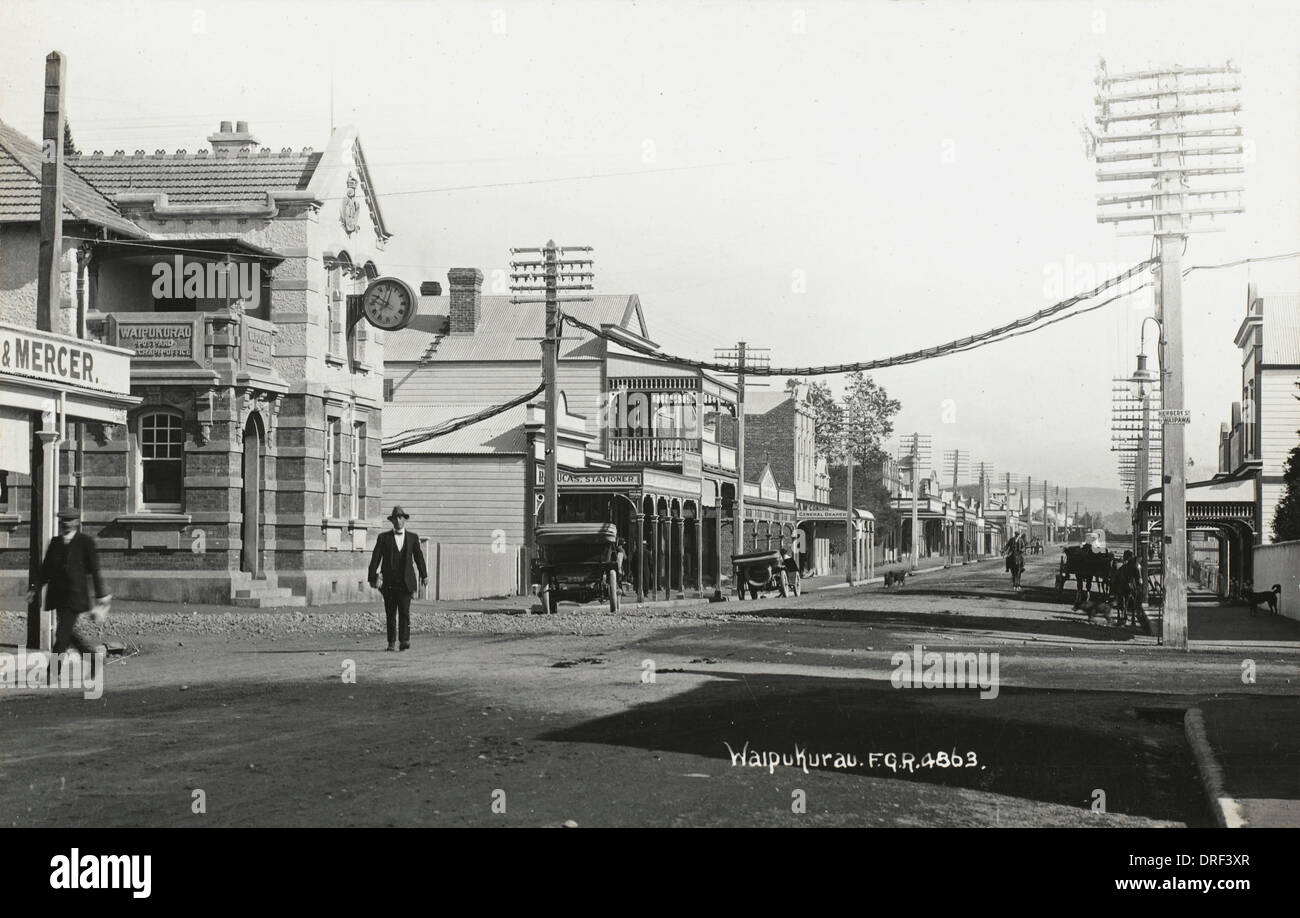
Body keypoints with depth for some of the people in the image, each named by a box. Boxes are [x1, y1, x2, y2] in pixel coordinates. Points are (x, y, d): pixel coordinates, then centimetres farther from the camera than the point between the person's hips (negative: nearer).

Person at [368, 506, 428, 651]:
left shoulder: (413, 537, 10)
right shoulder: (384, 537, 6)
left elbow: (419, 557, 12)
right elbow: (375, 558, 3)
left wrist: (424, 575, 8)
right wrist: (373, 577, -4)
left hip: (406, 582, 0)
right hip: (389, 582, 1)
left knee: (405, 612, -10)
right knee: (390, 614, 4)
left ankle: (405, 641, -11)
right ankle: (392, 642, 11)